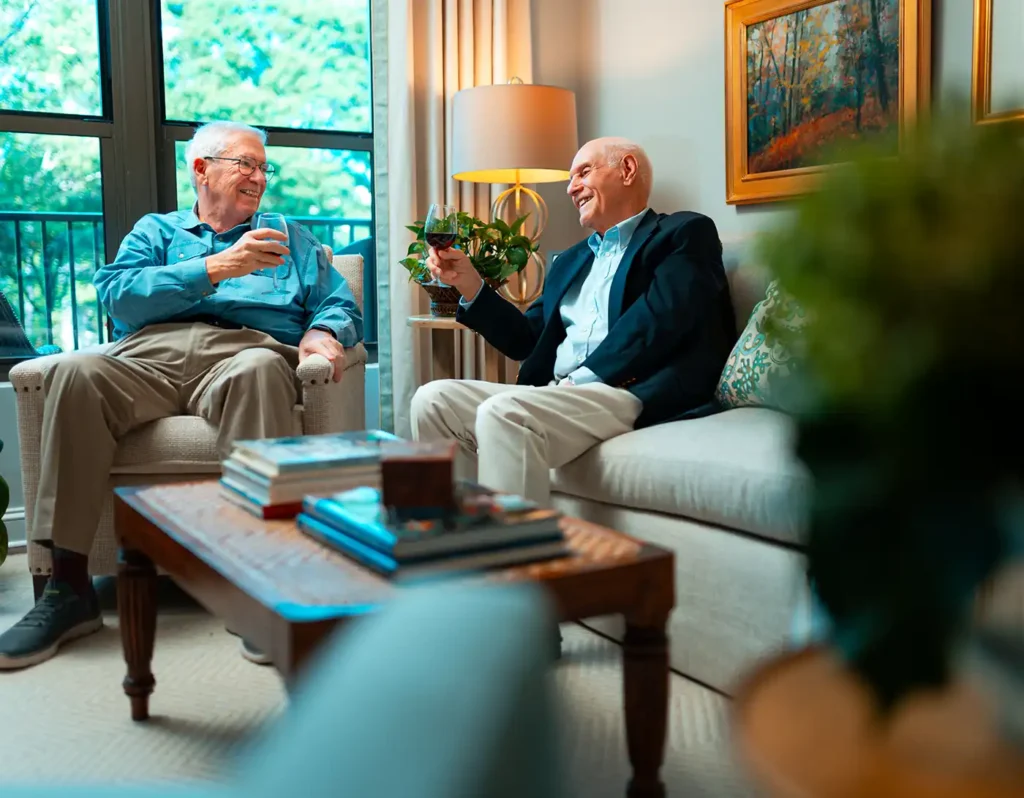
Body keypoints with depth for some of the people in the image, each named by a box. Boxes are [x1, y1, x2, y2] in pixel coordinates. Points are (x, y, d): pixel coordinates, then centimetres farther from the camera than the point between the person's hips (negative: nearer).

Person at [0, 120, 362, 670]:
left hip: (244, 349, -1)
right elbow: (116, 295, 8)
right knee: (76, 372, -32)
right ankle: (68, 585, -27)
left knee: (258, 370, -39)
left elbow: (342, 307, 20)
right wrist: (215, 267, -2)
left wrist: (323, 333, -5)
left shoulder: (292, 238, 32)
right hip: (150, 353, 1)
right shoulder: (156, 230, 29)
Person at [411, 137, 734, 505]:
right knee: (433, 400, -6)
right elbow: (527, 340, 26)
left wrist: (581, 379, -15)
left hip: (633, 395, -8)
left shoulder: (683, 234, 5)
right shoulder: (571, 260, 29)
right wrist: (470, 285, 14)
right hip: (558, 396, 8)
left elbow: (660, 319, -12)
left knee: (502, 414, -31)